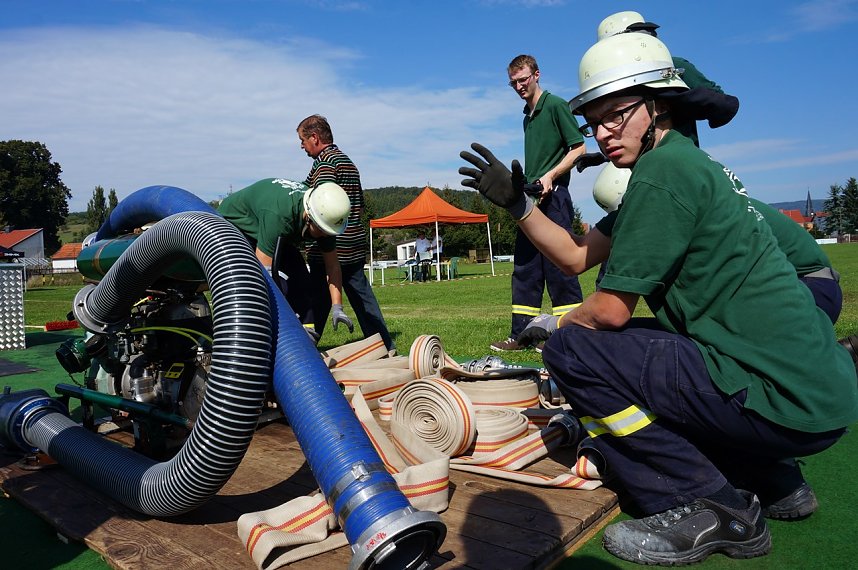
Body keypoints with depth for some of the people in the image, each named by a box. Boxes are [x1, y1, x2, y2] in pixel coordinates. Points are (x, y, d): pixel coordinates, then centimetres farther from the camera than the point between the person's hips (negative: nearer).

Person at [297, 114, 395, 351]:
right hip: (355, 247, 9)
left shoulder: (325, 163, -10)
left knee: (317, 303, -1)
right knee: (363, 298, 11)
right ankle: (386, 347, 14)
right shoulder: (348, 161, 19)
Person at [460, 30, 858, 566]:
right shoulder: (687, 163, 16)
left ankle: (707, 507, -3)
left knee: (573, 349, -11)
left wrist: (554, 326, 5)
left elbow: (610, 310, -15)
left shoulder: (663, 170, -15)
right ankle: (772, 482, 22)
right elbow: (576, 255, 17)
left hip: (783, 398, -10)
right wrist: (516, 203, 9)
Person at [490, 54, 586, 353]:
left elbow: (578, 148, -9)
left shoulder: (555, 105, -3)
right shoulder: (528, 117, 21)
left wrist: (550, 176, -18)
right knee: (524, 268, 8)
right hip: (531, 199, 9)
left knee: (558, 266, -7)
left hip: (553, 197, -9)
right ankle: (520, 334, 13)